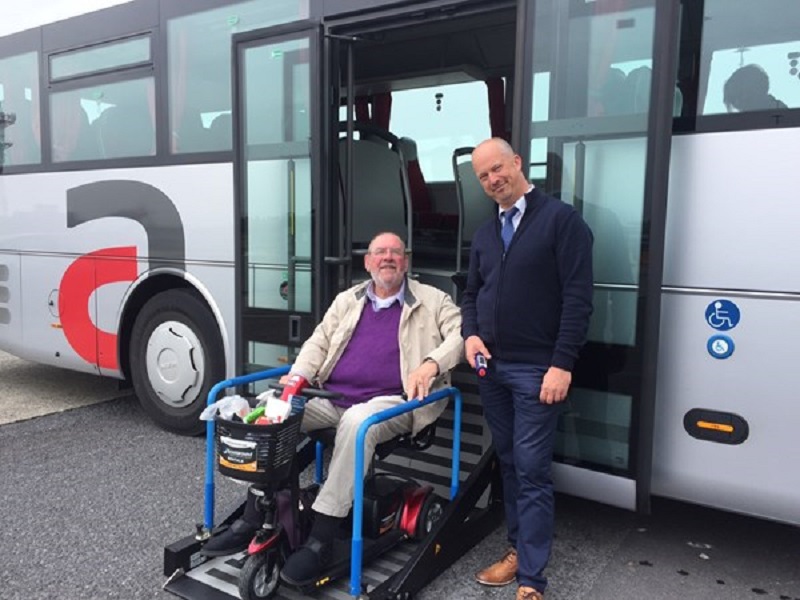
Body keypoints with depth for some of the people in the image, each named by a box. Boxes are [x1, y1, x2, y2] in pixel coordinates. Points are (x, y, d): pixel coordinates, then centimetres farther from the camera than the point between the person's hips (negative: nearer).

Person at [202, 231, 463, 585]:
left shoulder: (433, 301, 8)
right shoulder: (346, 300, 21)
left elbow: (462, 334, -4)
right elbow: (319, 342, 17)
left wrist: (431, 364, -22)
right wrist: (299, 375, -2)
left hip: (390, 402, -5)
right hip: (331, 398, 5)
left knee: (357, 423, -38)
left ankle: (321, 541, -32)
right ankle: (252, 519, -7)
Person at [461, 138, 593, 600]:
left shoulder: (561, 219, -6)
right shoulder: (486, 234, 15)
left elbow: (578, 297, -13)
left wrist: (562, 364, -18)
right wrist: (471, 335, 0)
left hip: (536, 370, -6)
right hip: (492, 369, 7)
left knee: (532, 471, -4)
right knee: (509, 466, 15)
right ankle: (518, 550, 28)